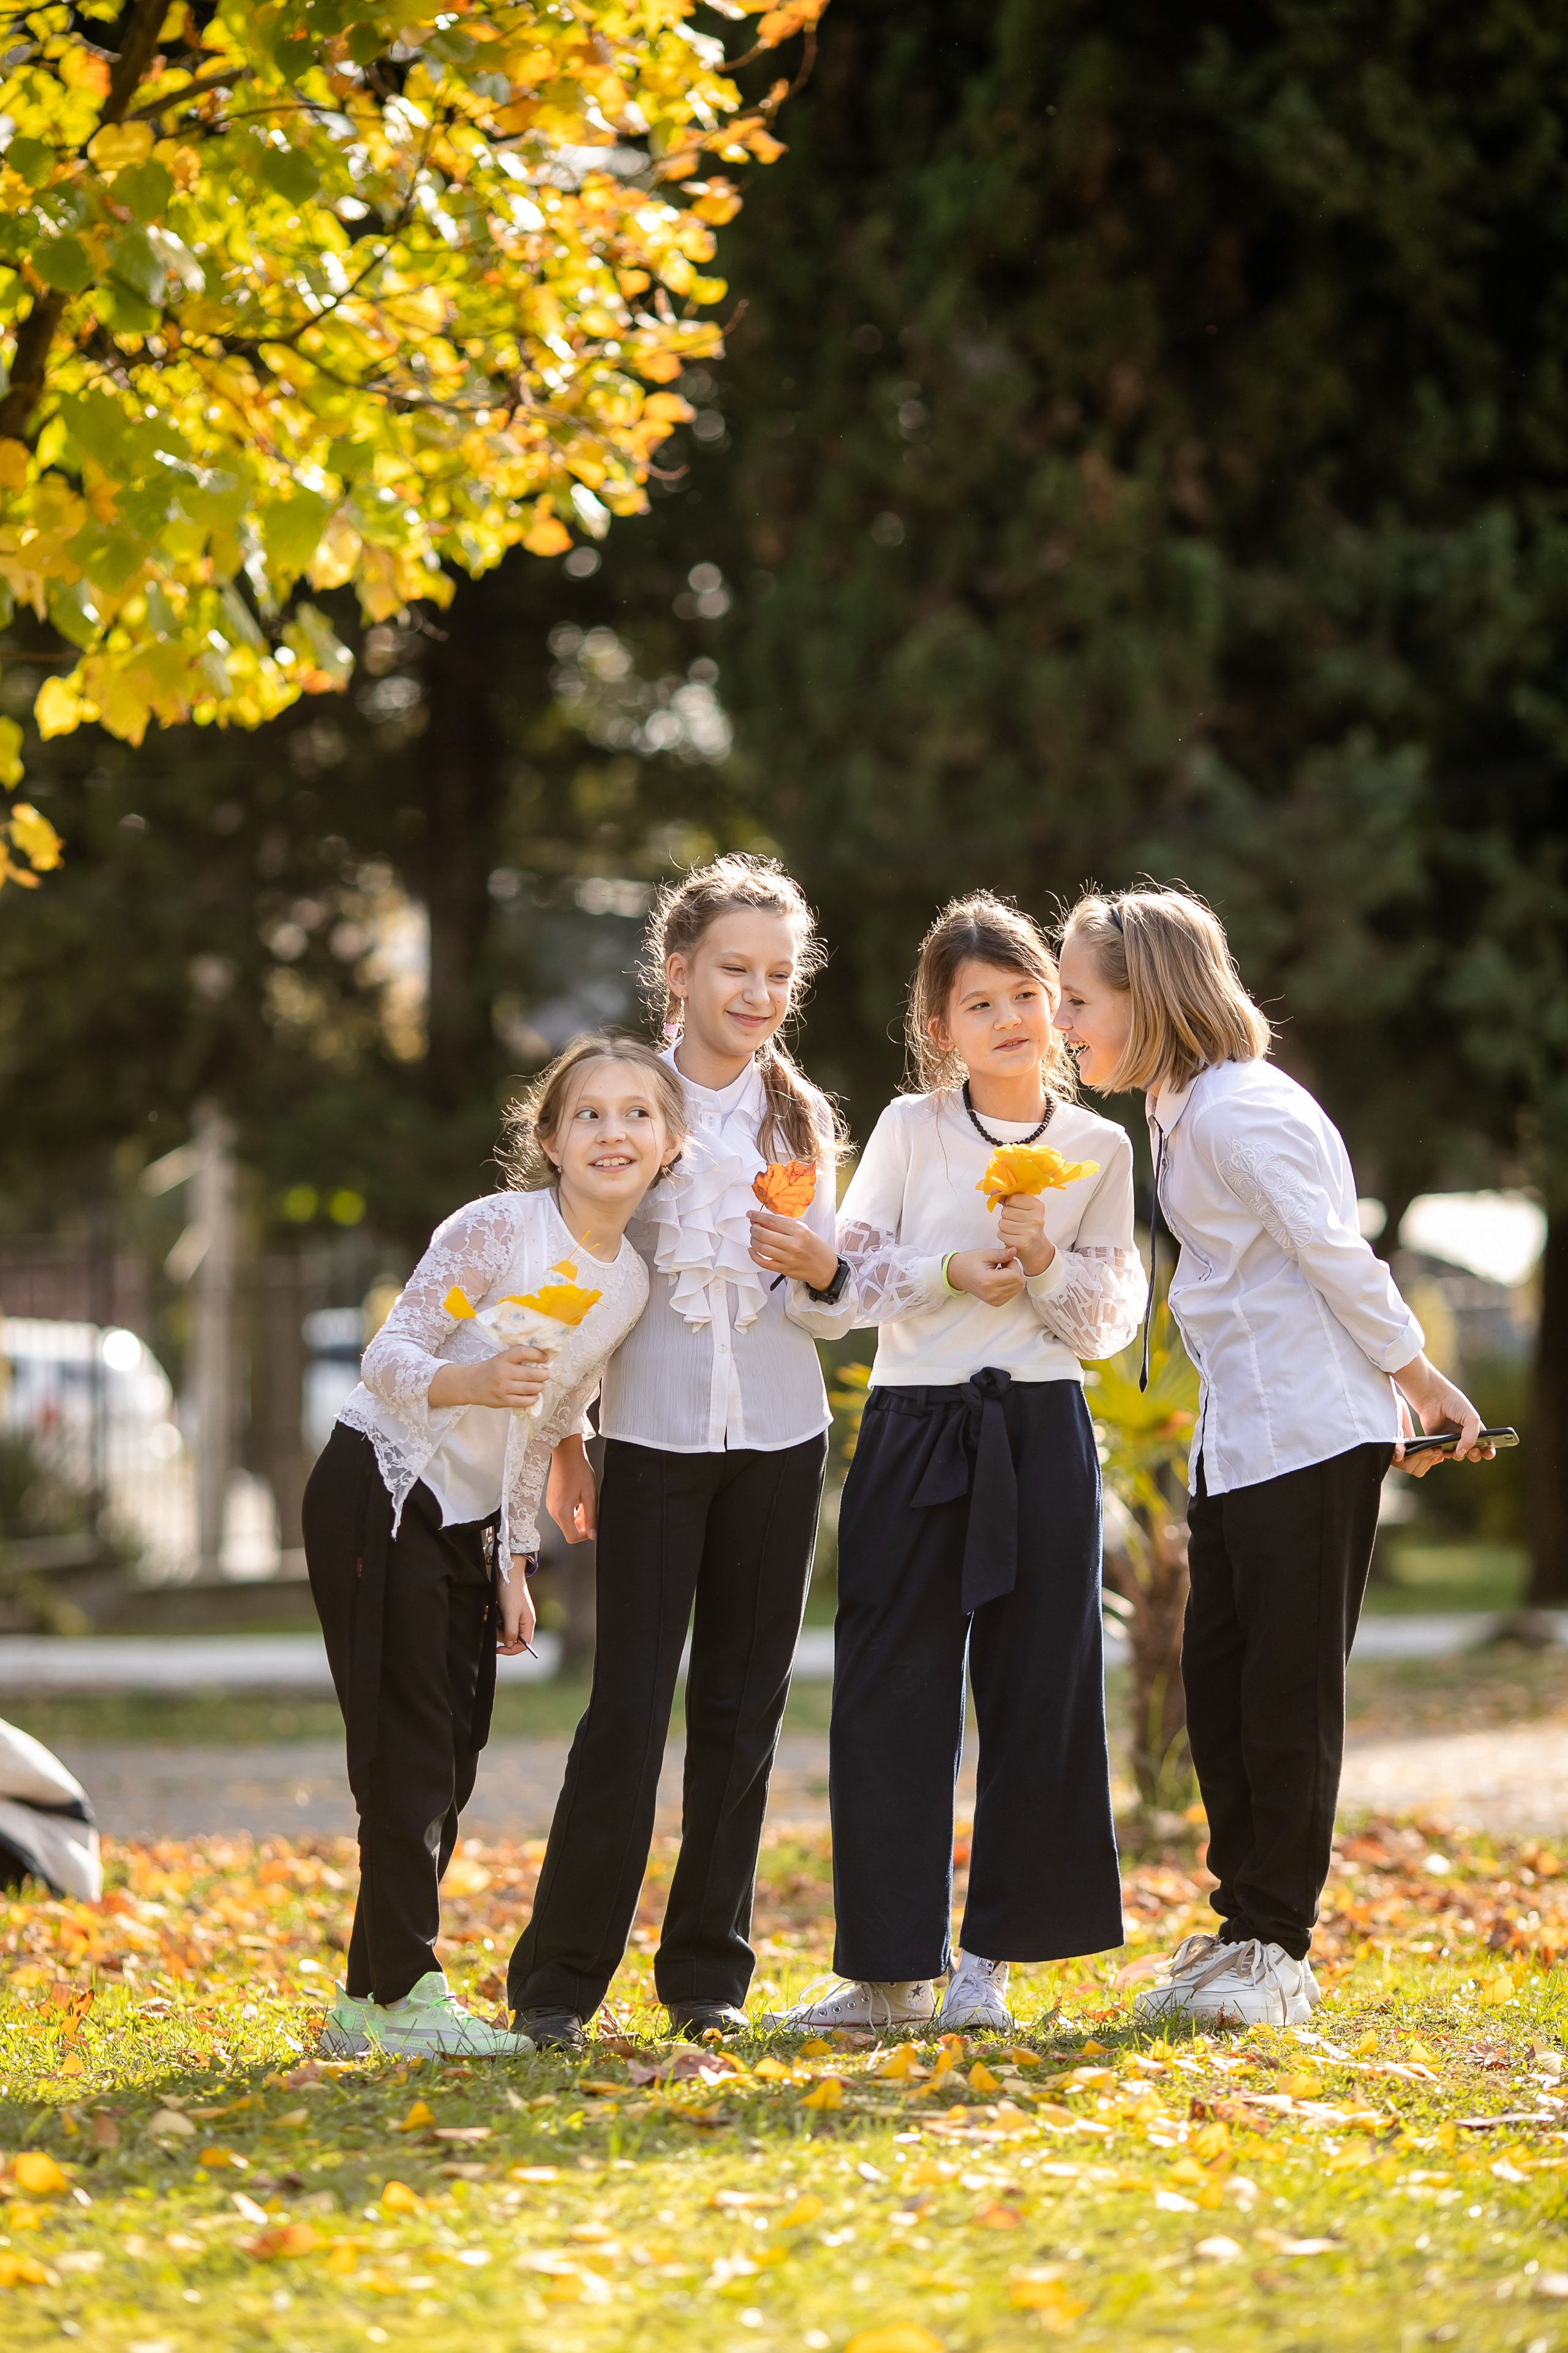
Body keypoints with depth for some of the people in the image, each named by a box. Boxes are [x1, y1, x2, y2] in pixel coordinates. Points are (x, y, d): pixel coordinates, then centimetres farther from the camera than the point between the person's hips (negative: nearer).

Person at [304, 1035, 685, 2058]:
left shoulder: (633, 1282, 4)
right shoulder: (497, 1229, -17)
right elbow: (388, 1357, -18)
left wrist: (514, 1561, 14)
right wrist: (469, 1382, -38)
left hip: (469, 1522, 8)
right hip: (379, 1499, -8)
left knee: (449, 1765, 7)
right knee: (409, 1751, -10)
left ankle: (370, 1998, 14)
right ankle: (404, 1994, -6)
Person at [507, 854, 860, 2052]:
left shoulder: (801, 1122, 8)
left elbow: (831, 1317, 9)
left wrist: (821, 1272, -13)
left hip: (779, 1438, 3)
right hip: (656, 1435, -3)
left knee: (741, 1708, 5)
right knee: (630, 1704, -9)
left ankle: (711, 1975, 13)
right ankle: (557, 1981, -3)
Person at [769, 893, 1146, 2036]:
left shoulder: (1100, 1150, 5)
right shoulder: (910, 1128, 4)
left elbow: (1111, 1322, 4)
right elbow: (851, 1277, 1)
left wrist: (1044, 1265, -13)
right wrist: (952, 1275, -14)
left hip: (1042, 1429, 1)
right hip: (913, 1426, 0)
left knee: (1036, 1693, 1)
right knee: (892, 1696, -1)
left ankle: (989, 1961, 13)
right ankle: (892, 1967, 7)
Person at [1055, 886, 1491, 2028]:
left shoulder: (1239, 1109, -16)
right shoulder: (1181, 1112, 16)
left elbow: (1334, 1254, -14)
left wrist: (1419, 1382, -7)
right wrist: (1403, 1382, 16)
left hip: (1309, 1434, -9)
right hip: (1237, 1437, 9)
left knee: (1288, 1687, -3)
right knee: (1217, 1677, 8)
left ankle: (1277, 1948, 3)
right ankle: (1243, 1924, 16)